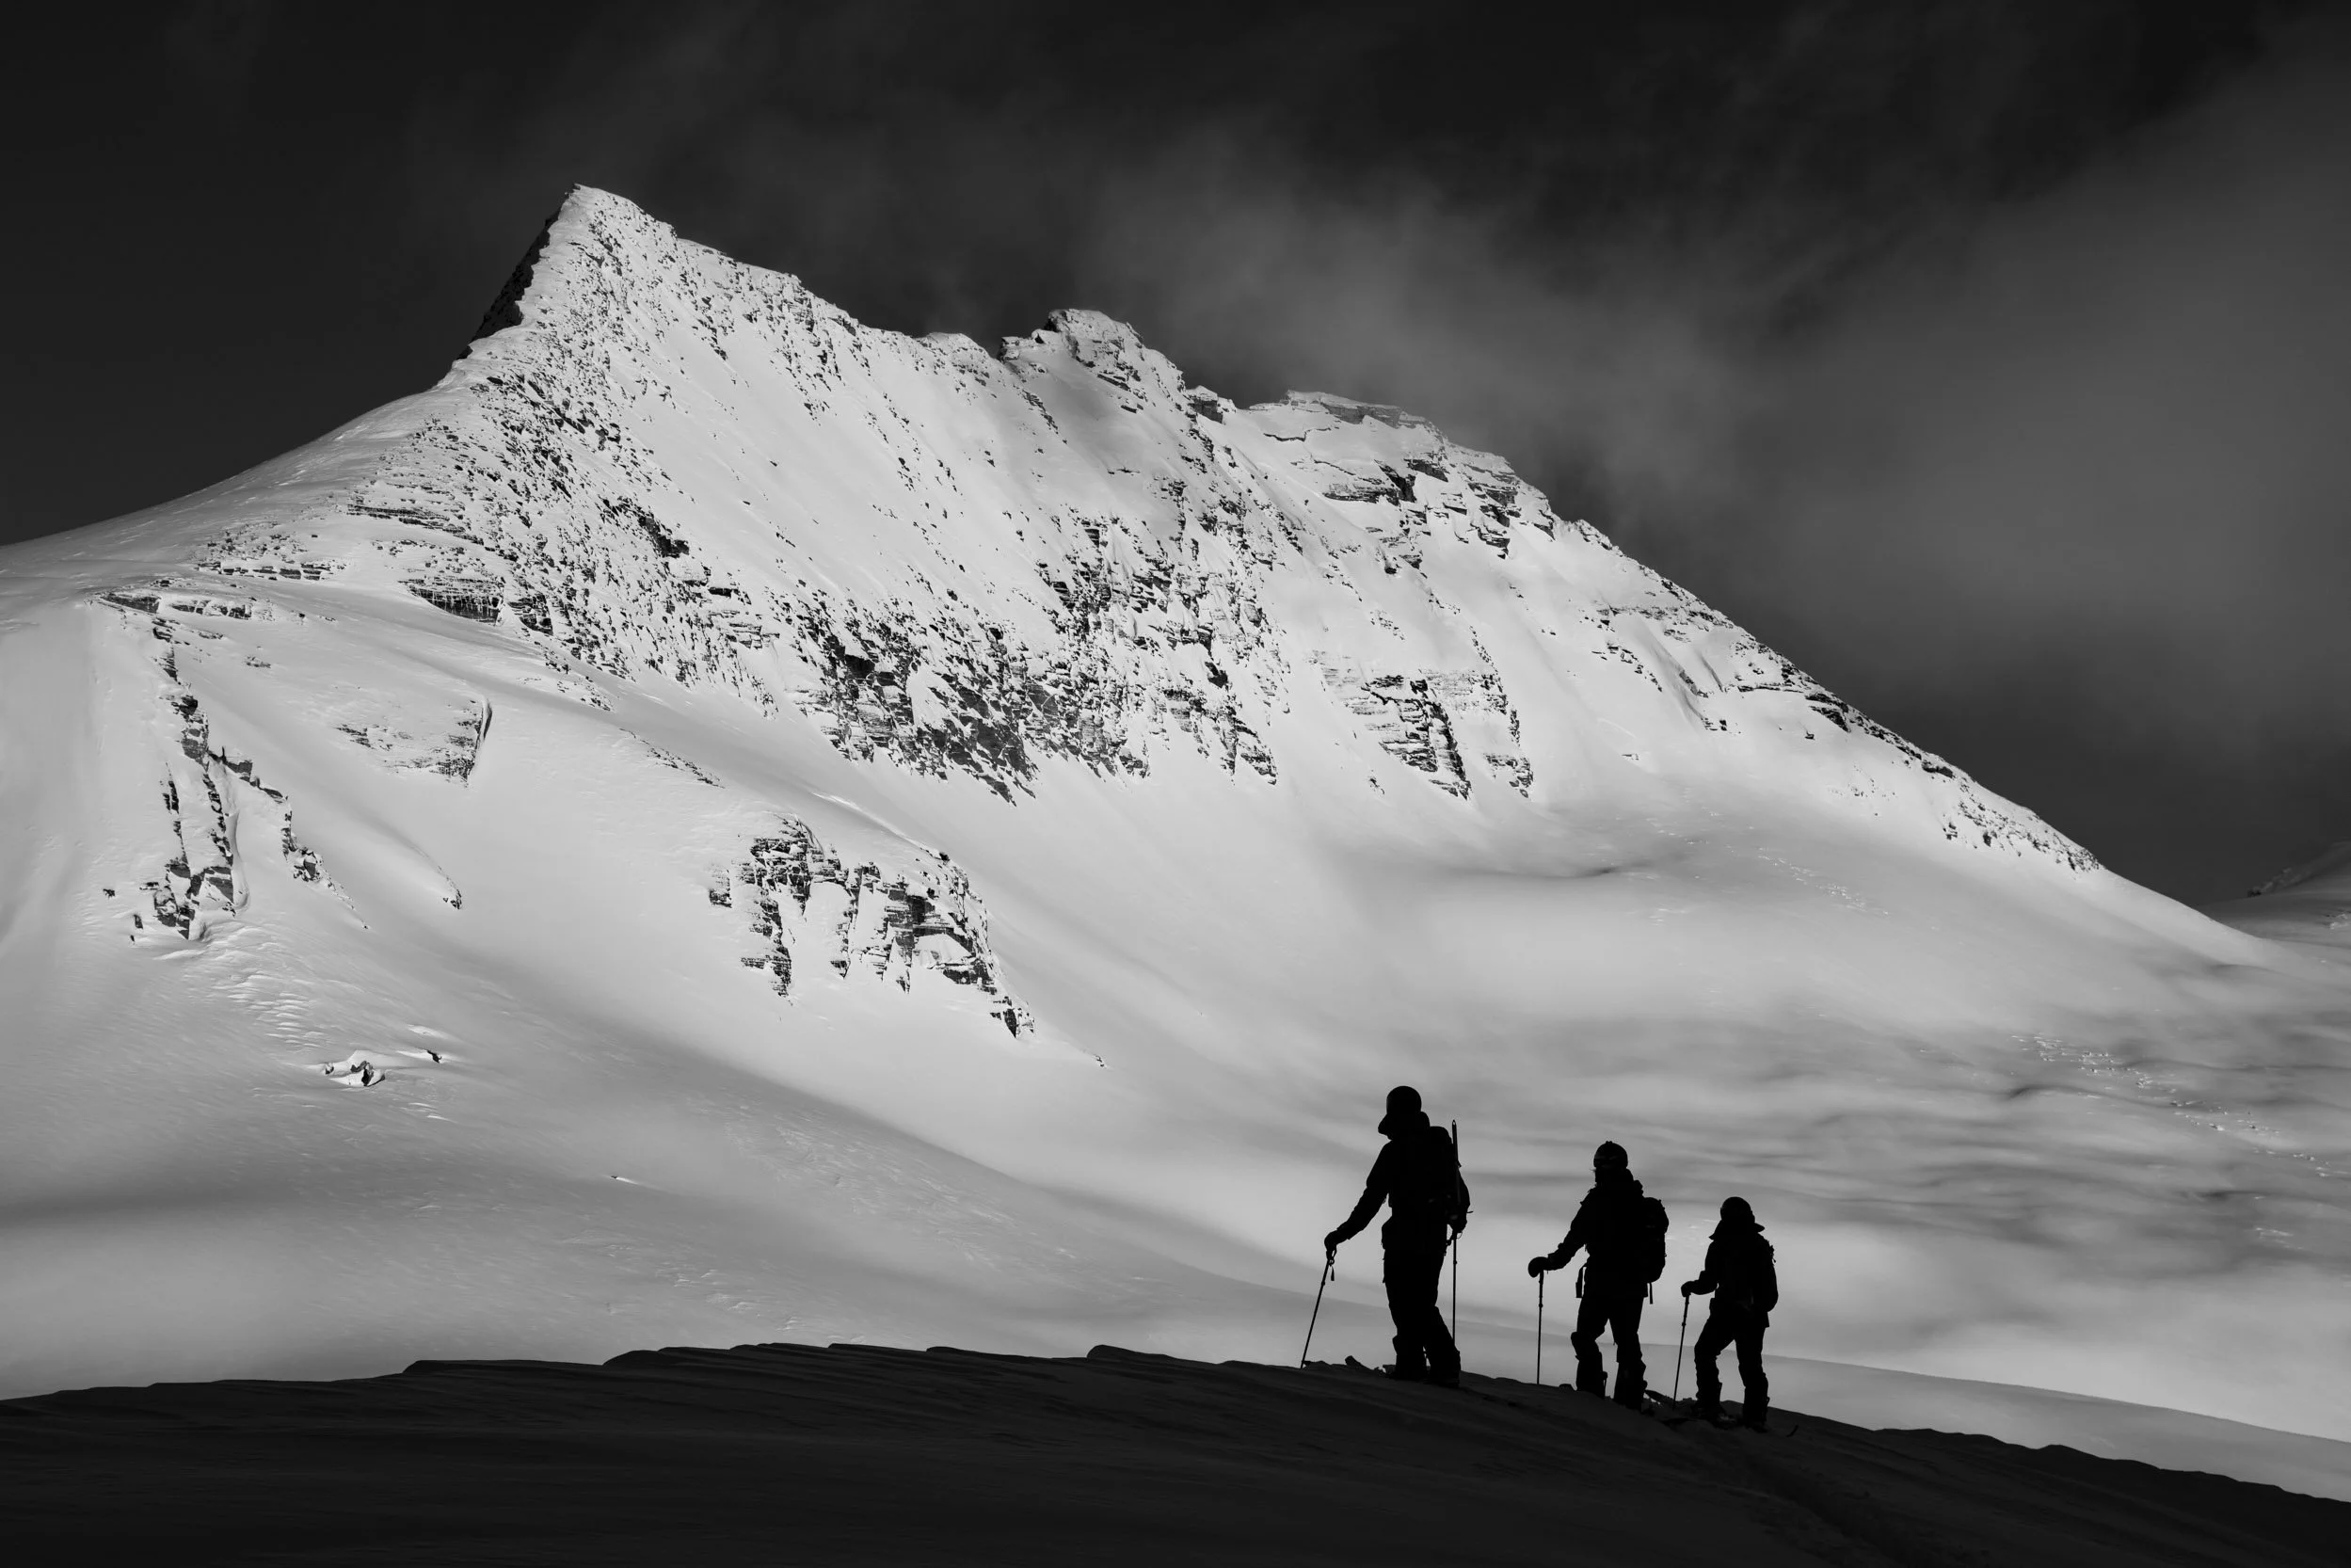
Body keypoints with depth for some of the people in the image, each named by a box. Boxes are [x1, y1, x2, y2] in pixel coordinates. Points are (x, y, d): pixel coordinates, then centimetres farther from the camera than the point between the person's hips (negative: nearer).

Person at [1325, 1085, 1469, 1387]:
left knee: (1404, 1302, -2)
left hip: (1404, 1236, -7)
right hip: (1435, 1236, 7)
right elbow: (1460, 1190, 21)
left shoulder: (1396, 1150, -9)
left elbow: (1372, 1199, -12)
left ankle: (1412, 1363, -9)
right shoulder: (1441, 1144, 11)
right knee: (1423, 1304, 14)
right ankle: (1445, 1366, 6)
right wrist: (1458, 1218, 42)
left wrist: (1342, 1234, -7)